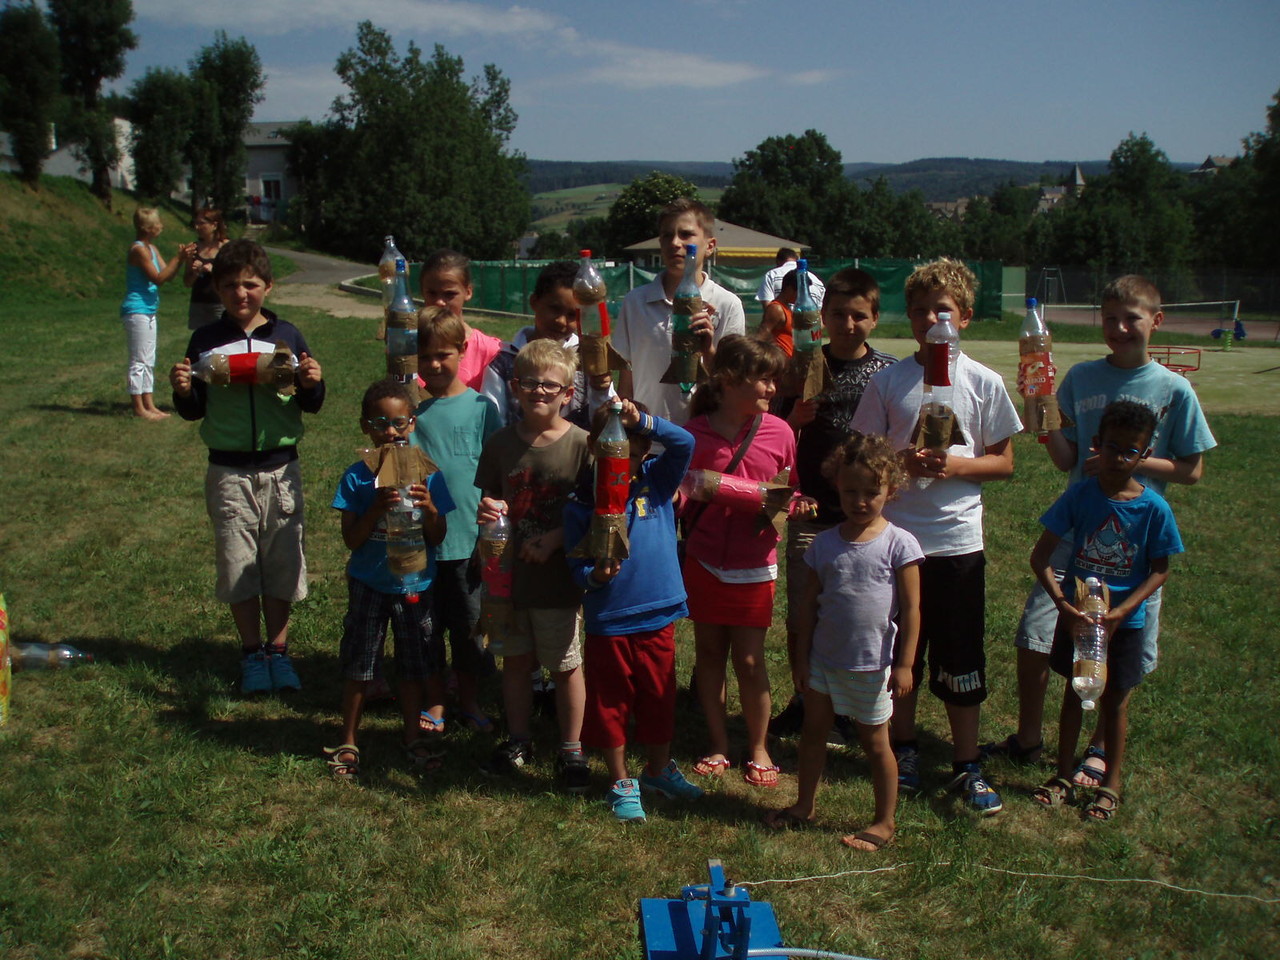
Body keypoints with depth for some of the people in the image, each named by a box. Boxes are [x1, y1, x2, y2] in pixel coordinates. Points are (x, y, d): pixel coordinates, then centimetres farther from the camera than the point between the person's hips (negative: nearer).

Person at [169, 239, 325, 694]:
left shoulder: (286, 336, 1)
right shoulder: (206, 341, 1)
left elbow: (310, 405, 5)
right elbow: (194, 410, 6)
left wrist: (312, 384, -16)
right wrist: (182, 390, -15)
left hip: (281, 468, 0)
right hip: (229, 472, 0)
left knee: (282, 562, 7)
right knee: (238, 565, 7)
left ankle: (278, 650, 23)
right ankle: (251, 653, 23)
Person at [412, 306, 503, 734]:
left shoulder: (480, 406, -3)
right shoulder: (411, 407, -1)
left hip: (468, 538, -1)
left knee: (468, 627, 12)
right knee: (426, 627, 10)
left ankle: (469, 703, 29)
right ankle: (434, 705, 26)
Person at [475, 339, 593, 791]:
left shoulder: (581, 445, -11)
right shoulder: (500, 443, 1)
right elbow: (489, 496, 12)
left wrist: (554, 539, -21)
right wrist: (487, 510, -11)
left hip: (560, 575, -4)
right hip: (509, 572, 4)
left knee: (566, 666, 8)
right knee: (515, 659, 16)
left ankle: (571, 750, 23)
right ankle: (518, 740, 34)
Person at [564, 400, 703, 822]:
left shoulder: (657, 482, -1)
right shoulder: (582, 506, -7)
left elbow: (684, 443, -16)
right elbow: (577, 565, -3)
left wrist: (640, 420, -27)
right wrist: (593, 576, -25)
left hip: (658, 617, 2)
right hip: (607, 624, -2)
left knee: (659, 699, 17)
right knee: (611, 705, 10)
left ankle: (659, 771, 40)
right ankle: (622, 783, 29)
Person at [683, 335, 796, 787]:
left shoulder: (779, 432, -4)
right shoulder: (696, 432, -5)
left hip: (754, 566, -1)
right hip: (704, 560, 1)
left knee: (749, 660, 2)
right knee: (709, 653, 11)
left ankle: (758, 748, 21)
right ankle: (719, 745, 26)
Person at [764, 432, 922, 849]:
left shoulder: (899, 544, -10)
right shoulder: (824, 543, 0)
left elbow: (911, 609, -9)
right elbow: (809, 604, 5)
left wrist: (904, 664, -11)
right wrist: (801, 656, 5)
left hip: (872, 664, -4)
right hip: (823, 658, 4)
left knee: (875, 742, 8)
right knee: (813, 730, 15)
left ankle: (884, 823, 23)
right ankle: (804, 806, 33)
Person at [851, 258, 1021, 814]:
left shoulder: (984, 383, -1)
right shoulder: (887, 382, 0)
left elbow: (1004, 462, 3)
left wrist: (957, 465, -15)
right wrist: (902, 462, -16)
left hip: (958, 540, -1)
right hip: (896, 537, 1)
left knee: (961, 662, 7)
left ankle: (966, 765, 21)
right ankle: (904, 749, 30)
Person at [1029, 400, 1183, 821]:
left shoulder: (1153, 508, -14)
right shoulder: (1080, 495, -12)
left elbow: (1160, 570, -6)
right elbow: (1041, 555, -11)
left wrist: (1121, 612, -18)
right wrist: (1062, 603, -24)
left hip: (1124, 619, -1)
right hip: (1076, 612, 1)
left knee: (1114, 699, 12)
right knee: (1074, 692, 15)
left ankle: (1111, 783, 29)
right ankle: (1063, 776, 29)